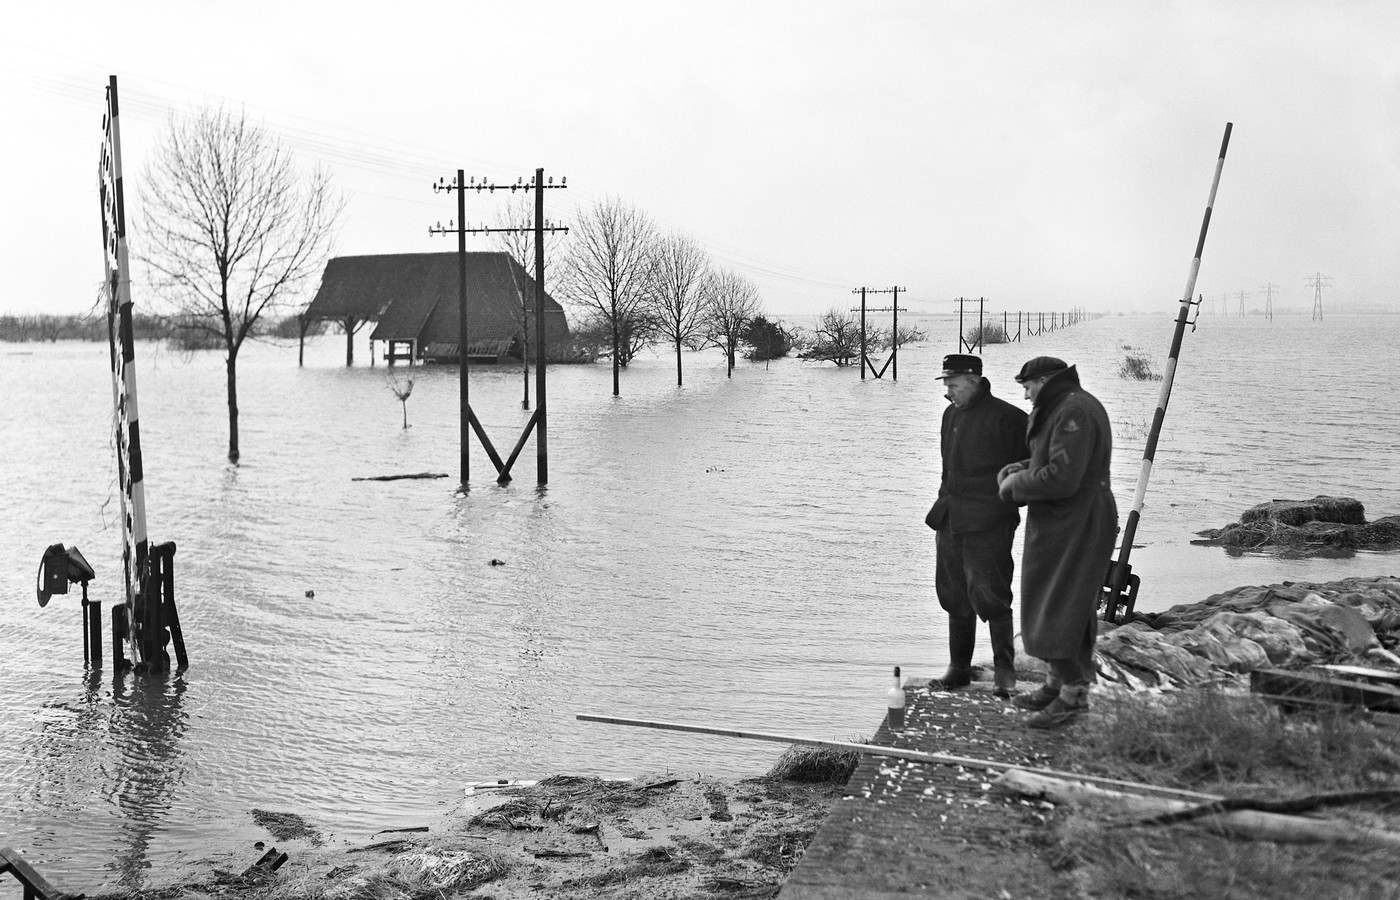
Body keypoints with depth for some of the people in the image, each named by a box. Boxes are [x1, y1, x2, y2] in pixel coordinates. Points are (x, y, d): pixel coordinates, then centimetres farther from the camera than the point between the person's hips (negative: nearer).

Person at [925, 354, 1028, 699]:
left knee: (989, 595, -8)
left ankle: (1004, 670, 3)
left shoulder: (1005, 417, -12)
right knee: (954, 596, 12)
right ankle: (958, 668, 22)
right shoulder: (951, 415, 13)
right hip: (951, 520, 8)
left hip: (988, 524, -8)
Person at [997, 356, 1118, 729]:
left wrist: (1017, 484, -13)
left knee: (1059, 611, -6)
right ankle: (1058, 684, 26)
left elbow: (1062, 478, -27)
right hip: (1060, 525, 11)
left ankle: (1073, 695, 1)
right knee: (1051, 605, 17)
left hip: (1075, 527, -11)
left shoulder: (1074, 412, -21)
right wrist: (1017, 469, 6)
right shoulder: (1063, 409, 14)